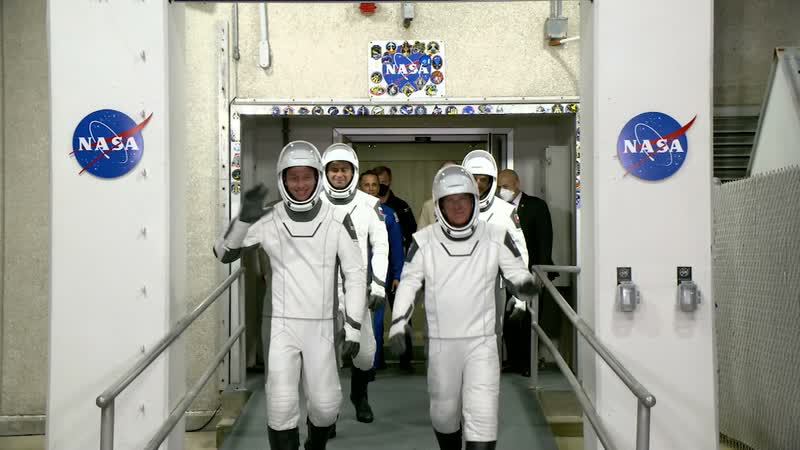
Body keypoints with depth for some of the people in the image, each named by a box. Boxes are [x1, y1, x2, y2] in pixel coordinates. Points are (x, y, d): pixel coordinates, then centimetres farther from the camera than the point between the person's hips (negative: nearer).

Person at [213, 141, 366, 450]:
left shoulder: (337, 221, -4)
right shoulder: (269, 219, -3)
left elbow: (355, 273, 0)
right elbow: (224, 254, -4)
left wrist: (353, 328, -3)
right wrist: (245, 218, -21)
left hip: (320, 325, 1)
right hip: (280, 324, 0)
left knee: (325, 405, 6)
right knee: (281, 405, -6)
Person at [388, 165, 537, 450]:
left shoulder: (496, 237, -5)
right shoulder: (424, 241, -4)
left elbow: (516, 271, 3)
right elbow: (409, 282, 3)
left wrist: (525, 284, -21)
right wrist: (398, 322, -8)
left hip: (482, 341, -1)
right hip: (441, 341, 1)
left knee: (482, 416, -9)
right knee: (444, 413, 15)